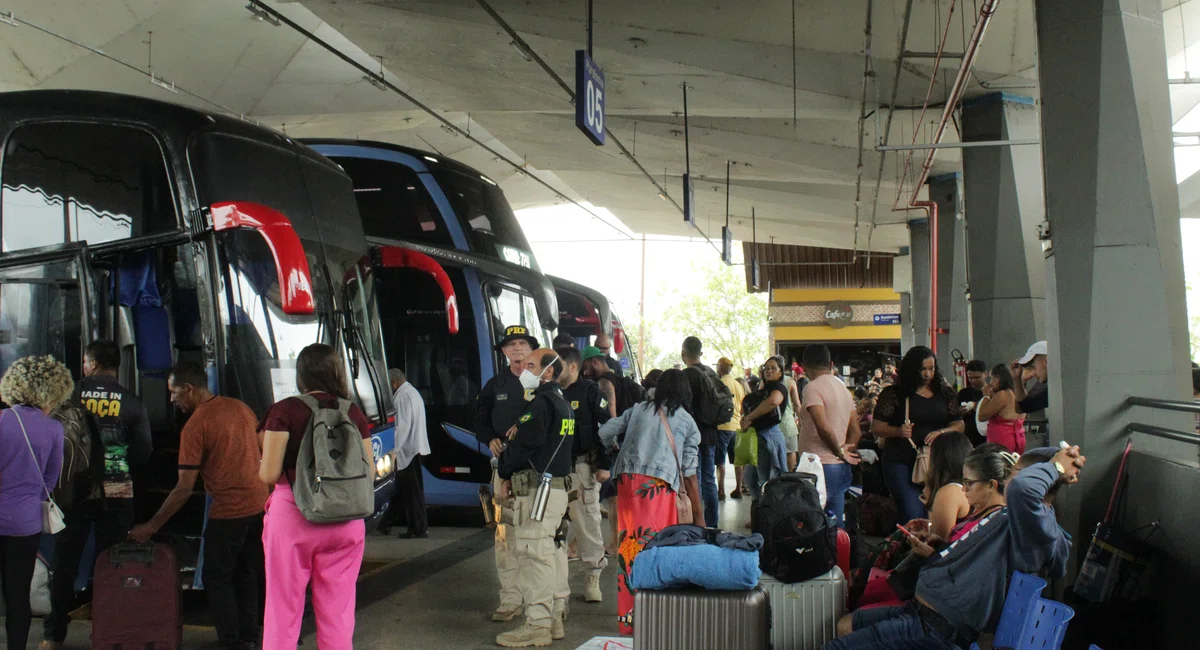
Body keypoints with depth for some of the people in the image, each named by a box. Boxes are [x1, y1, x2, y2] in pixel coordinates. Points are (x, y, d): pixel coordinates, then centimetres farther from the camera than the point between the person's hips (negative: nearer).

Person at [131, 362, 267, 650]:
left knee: (217, 579, 6)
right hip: (260, 504, 7)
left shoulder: (195, 426, -13)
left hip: (228, 511, -7)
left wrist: (151, 527, -8)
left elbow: (184, 489, -14)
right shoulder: (241, 407, 6)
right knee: (246, 575, 19)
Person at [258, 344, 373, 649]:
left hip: (292, 516, -3)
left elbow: (268, 474, -11)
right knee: (338, 613, 11)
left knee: (283, 613, 6)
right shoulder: (354, 413, 4)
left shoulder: (285, 411, -7)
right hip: (345, 523, 3)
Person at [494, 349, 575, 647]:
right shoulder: (562, 403, 17)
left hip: (536, 489, -10)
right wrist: (512, 475, 13)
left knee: (534, 556, -8)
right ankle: (556, 617, 21)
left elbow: (523, 446, -18)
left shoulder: (540, 404, -15)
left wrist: (504, 474, -1)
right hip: (558, 486, 10)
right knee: (553, 552, 14)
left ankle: (537, 625, -6)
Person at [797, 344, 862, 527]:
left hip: (820, 466, -8)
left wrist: (839, 452, -8)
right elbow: (856, 431, 16)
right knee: (836, 526, 11)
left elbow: (823, 427, -21)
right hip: (841, 467, 8)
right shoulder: (843, 388, 16)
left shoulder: (813, 388, -10)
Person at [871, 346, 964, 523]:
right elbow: (876, 428, -2)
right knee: (913, 514, -13)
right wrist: (899, 431, -21)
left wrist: (941, 432, -9)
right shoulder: (894, 394, -1)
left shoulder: (944, 393, 10)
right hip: (901, 463, -4)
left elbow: (959, 425, 11)